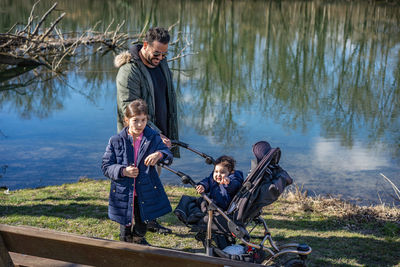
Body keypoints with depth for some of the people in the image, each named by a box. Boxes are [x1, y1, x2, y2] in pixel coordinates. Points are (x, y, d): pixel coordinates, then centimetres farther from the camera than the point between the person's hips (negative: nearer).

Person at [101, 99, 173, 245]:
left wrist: (160, 154, -35)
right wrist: (123, 171, -22)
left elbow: (168, 155, -11)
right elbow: (106, 166, -4)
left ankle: (139, 239, 46)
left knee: (142, 223, 16)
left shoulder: (153, 138, -4)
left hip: (146, 193, 1)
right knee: (126, 226, 13)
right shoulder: (116, 141, -7)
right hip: (124, 194, -1)